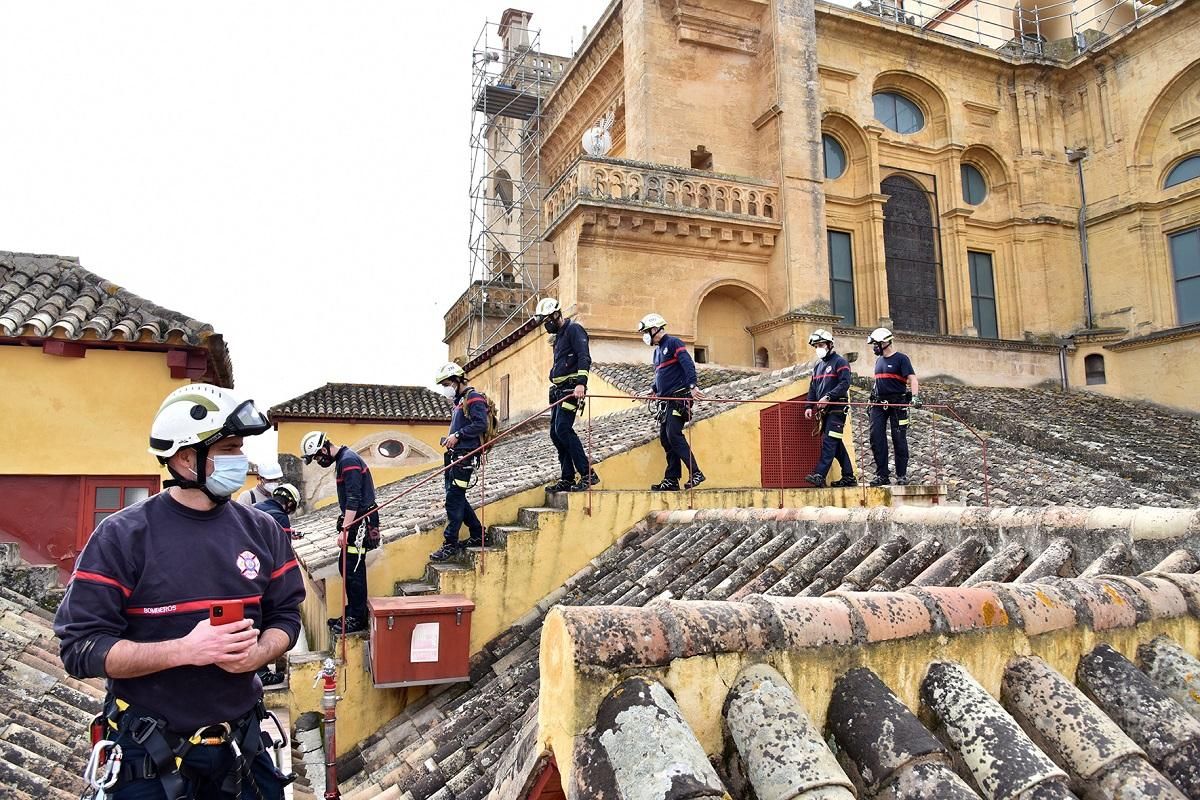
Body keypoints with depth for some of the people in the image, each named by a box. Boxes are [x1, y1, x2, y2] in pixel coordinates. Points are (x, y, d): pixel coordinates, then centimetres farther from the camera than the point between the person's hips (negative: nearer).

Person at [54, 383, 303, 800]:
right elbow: (80, 647, -14)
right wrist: (185, 650, -26)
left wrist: (258, 653, -17)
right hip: (150, 754, -3)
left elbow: (286, 615, 5)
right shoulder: (123, 536, -12)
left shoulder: (260, 529, -1)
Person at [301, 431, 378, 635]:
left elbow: (353, 499, -22)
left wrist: (344, 530, -23)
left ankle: (357, 619, 3)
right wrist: (344, 526, 21)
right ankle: (351, 613, 24)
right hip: (354, 522, 10)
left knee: (354, 569, -5)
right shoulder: (343, 460, 15)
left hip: (360, 523, -10)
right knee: (345, 567, 14)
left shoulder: (348, 460, -17)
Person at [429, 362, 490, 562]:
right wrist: (449, 439, 12)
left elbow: (481, 424, -20)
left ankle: (450, 544, -6)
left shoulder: (473, 398, -8)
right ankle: (477, 535, 21)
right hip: (455, 456, 10)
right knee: (456, 498, 11)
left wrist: (457, 435, -19)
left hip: (465, 457, -10)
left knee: (454, 499, -10)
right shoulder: (459, 401, 22)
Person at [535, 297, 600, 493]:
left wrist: (581, 382, -29)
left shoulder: (573, 329, -6)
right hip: (559, 389, 10)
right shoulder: (559, 336, 24)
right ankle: (567, 479, 11)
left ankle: (588, 474, -16)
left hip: (571, 388, -10)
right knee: (555, 433, 6)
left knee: (563, 429, -19)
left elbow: (584, 357, -18)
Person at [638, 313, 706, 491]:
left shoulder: (673, 343, -5)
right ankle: (671, 480, 6)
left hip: (678, 398, -9)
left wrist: (692, 386, -29)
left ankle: (695, 473, -14)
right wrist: (653, 391, 15)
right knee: (665, 438, 4)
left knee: (673, 435, -18)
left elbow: (688, 364, -17)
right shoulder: (657, 350, 23)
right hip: (665, 401, 9)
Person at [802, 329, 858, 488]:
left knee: (829, 441, -14)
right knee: (836, 444, 10)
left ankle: (819, 476, -21)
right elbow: (813, 388, 19)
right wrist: (809, 406, 6)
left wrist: (828, 397, -23)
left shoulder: (840, 362, -4)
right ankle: (849, 477, 16)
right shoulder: (818, 366, 20)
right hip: (824, 411, 8)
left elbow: (844, 384, -15)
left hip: (837, 408, -8)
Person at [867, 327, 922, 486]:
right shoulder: (879, 360, 17)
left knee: (899, 440, -1)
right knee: (876, 438, -1)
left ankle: (902, 476, 7)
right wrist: (873, 399, 22)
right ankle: (882, 475, 4)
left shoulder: (901, 359, -4)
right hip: (879, 404, 6)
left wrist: (915, 397, -27)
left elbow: (912, 379, -13)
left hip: (898, 404, -6)